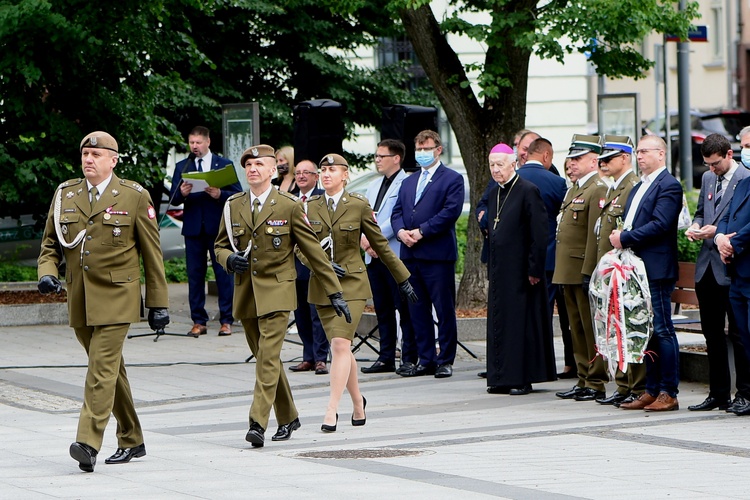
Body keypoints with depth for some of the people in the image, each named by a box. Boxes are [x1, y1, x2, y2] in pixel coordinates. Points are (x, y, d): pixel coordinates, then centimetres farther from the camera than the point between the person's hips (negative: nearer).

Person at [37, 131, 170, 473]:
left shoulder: (135, 198, -2)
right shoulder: (65, 195, 9)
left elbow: (152, 255, 1)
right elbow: (50, 243, 16)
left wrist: (158, 304, 0)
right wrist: (47, 272, -6)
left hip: (115, 299, -5)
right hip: (79, 300, 5)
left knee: (102, 368, -15)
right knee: (111, 369, 13)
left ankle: (88, 444, -21)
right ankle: (131, 441, 24)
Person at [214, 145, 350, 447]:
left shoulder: (289, 207, -4)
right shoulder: (233, 207, 7)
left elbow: (314, 252, -1)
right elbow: (220, 246, 17)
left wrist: (334, 293, -1)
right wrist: (228, 259, -8)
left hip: (277, 291, -5)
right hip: (245, 294, 5)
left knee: (268, 357, -16)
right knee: (264, 359, 12)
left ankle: (258, 423, -21)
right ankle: (288, 418, 27)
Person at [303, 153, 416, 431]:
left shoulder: (358, 206, -2)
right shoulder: (310, 207, 5)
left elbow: (380, 245, 6)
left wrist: (402, 279, 10)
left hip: (351, 284, -4)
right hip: (321, 286, 4)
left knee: (340, 345, -17)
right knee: (340, 348, 9)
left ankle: (332, 411, -18)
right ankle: (357, 402, 30)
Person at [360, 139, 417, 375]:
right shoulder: (374, 186, 19)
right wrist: (364, 241, -2)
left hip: (395, 256, -8)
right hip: (373, 257, 8)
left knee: (404, 309, -4)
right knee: (382, 310, 10)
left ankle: (409, 358, -2)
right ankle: (386, 358, 14)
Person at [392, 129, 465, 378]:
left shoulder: (452, 179, 0)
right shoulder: (408, 182, 21)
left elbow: (450, 212, -11)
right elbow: (397, 212, 16)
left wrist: (421, 231, -15)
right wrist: (401, 231, -5)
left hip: (438, 255, -7)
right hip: (410, 254, 7)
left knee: (444, 310, -3)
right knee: (418, 310, 8)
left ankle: (445, 360, 2)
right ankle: (425, 360, 13)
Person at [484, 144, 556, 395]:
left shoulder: (528, 191, -10)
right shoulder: (495, 193, 14)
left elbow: (539, 233, -13)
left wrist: (534, 269, -16)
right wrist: (491, 268, 14)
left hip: (521, 271, -8)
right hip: (499, 271, 8)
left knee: (523, 322, -3)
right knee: (498, 321, 8)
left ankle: (522, 379, 1)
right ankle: (501, 377, 13)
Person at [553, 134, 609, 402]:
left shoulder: (598, 189, -14)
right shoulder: (575, 188, 17)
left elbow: (596, 235, -19)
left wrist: (588, 272, -22)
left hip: (584, 271, -10)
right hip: (570, 273, 10)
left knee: (591, 329, -3)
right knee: (577, 329, 13)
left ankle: (596, 383, 1)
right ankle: (583, 380, 19)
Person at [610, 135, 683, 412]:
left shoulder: (668, 186, -9)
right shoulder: (638, 188, 21)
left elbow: (659, 225, -19)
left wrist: (624, 238, -16)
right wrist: (619, 237, 2)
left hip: (657, 270, -9)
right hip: (637, 269, 9)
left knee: (662, 331, -7)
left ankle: (668, 394, -4)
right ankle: (651, 391, 14)